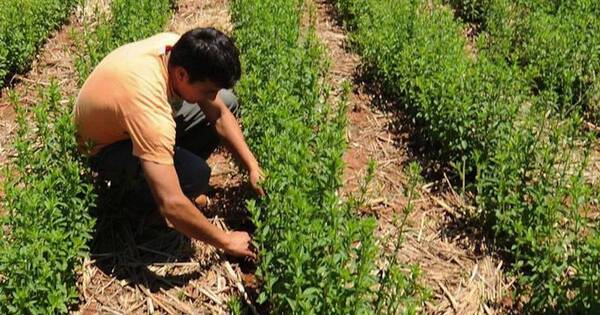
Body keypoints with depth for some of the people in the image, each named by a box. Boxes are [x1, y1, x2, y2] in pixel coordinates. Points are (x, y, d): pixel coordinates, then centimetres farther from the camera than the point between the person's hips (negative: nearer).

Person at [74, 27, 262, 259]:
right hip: (105, 147, -7)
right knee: (195, 174, -31)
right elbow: (170, 205, -43)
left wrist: (253, 168, -14)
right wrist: (226, 242, -32)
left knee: (228, 103, 1)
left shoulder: (184, 51, -22)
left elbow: (220, 115, -8)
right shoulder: (148, 105, -43)